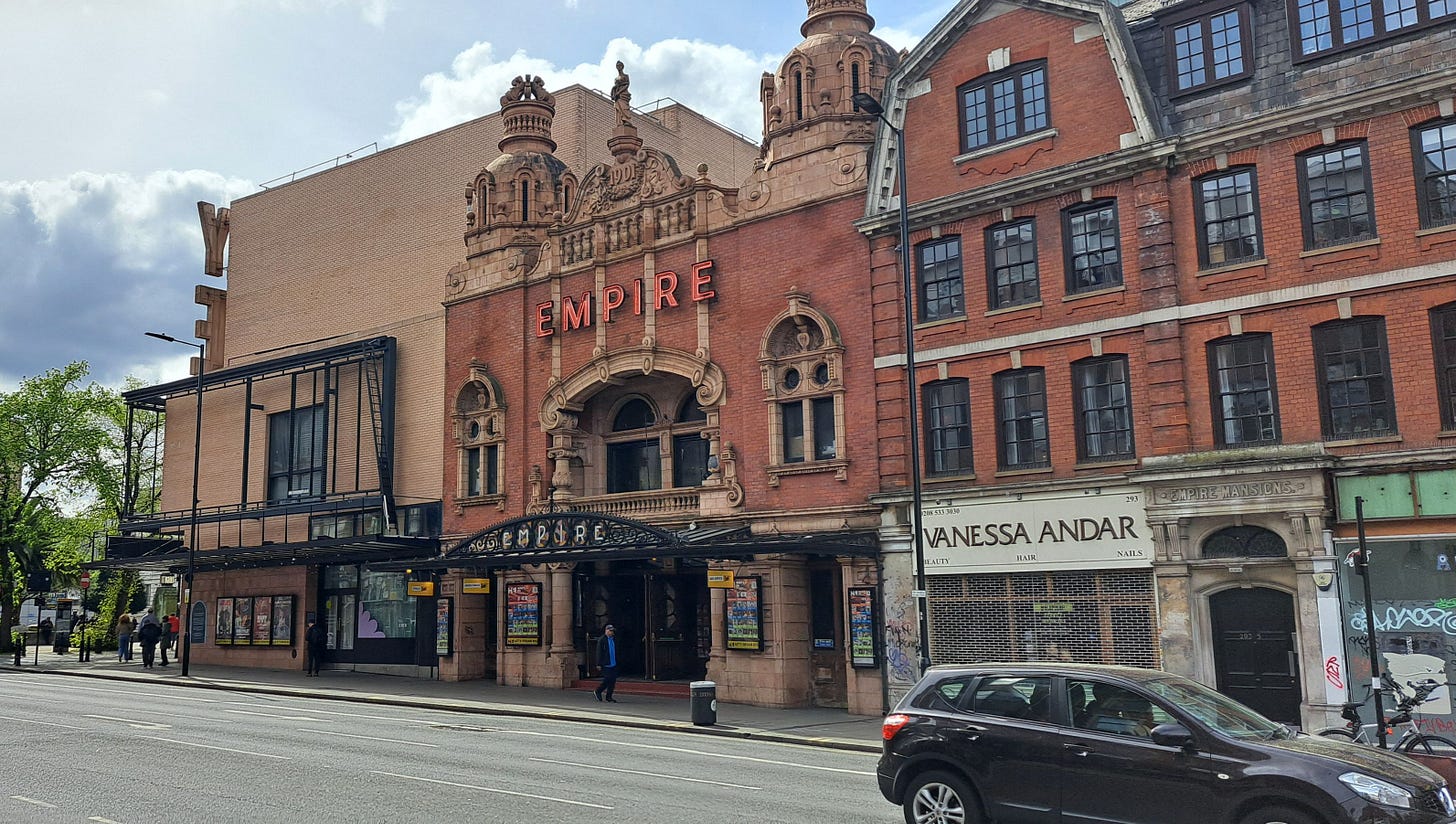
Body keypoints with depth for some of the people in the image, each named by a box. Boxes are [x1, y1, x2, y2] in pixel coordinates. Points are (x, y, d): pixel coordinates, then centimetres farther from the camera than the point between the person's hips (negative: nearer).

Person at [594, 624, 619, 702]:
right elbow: (599, 653, -11)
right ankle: (598, 691, 12)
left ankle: (609, 696, 11)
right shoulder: (602, 640, -8)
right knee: (607, 679, -9)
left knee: (613, 680, 4)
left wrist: (616, 661, 18)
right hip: (605, 664, -7)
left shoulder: (613, 639, 14)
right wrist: (599, 664, -14)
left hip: (613, 664, 7)